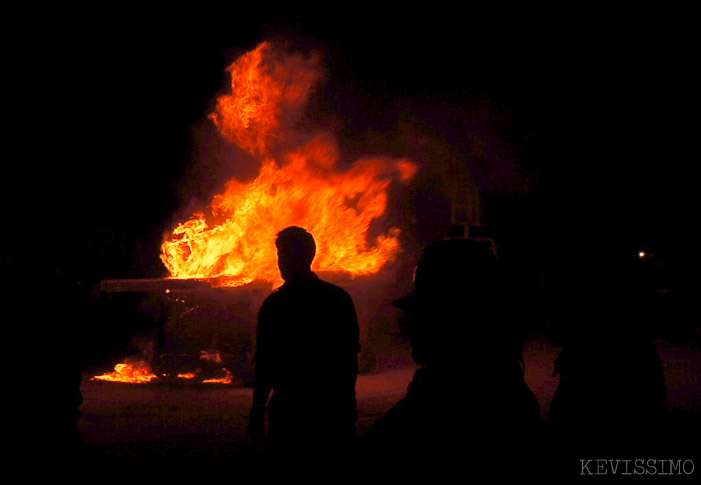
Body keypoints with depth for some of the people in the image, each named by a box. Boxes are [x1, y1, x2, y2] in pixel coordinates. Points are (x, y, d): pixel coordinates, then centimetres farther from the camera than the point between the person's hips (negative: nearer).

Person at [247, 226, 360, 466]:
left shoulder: (275, 304, -7)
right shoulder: (340, 298, 4)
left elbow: (264, 362, -8)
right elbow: (352, 354, 8)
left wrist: (257, 412, -3)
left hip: (293, 407, -4)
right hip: (337, 407, 4)